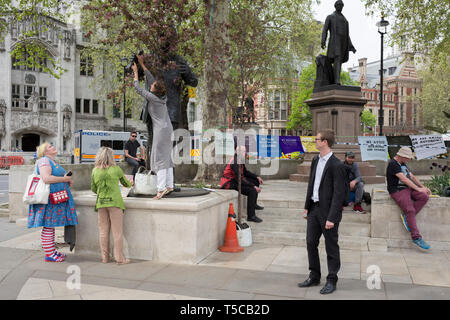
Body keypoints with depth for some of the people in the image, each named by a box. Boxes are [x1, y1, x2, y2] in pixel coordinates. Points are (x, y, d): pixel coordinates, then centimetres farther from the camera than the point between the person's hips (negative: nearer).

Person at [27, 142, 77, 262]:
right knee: (48, 226, -5)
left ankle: (52, 251, 19)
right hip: (49, 198, -10)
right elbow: (46, 178, -24)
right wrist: (65, 179, -15)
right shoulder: (44, 160, -10)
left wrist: (67, 180, 12)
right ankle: (49, 255, 0)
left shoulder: (54, 162, 21)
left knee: (51, 226, 13)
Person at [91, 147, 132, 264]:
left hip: (101, 203, 3)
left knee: (103, 231, 10)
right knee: (117, 231, 2)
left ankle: (105, 258, 17)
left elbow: (93, 189, 12)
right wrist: (130, 184, 35)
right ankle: (119, 258, 5)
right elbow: (126, 183, 12)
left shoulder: (95, 170, 4)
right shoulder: (116, 169, -3)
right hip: (115, 202, -3)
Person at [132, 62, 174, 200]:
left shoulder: (152, 97, -12)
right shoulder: (161, 95, 8)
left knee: (159, 159, -9)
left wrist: (135, 72, 12)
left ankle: (161, 188, -12)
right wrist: (142, 65, 25)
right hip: (168, 129, 9)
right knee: (167, 158, 11)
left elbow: (138, 89, 1)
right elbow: (151, 79, 19)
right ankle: (169, 185, 13)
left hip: (161, 130, -9)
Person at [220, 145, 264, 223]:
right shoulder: (235, 162, -24)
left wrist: (257, 177, 11)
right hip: (230, 183, -10)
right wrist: (253, 186, -25)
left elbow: (245, 172, 20)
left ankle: (253, 204, 29)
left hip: (236, 179, 10)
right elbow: (239, 179, -27)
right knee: (252, 191, -25)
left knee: (256, 182, 15)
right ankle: (251, 216, -20)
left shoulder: (240, 159, 6)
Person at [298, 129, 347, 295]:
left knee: (331, 248, 6)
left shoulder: (337, 165, -17)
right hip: (314, 209, 8)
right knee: (311, 243, 14)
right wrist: (307, 207, 12)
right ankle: (314, 277, 30)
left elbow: (339, 194, -18)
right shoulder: (315, 160, 8)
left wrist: (331, 218, -20)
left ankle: (331, 281, 22)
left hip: (328, 211, -8)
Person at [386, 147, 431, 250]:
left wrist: (423, 187, 14)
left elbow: (412, 177, 24)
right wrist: (418, 189, -16)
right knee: (410, 210, -24)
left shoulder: (403, 164, 20)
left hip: (408, 188, 9)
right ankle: (416, 238, -22)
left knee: (424, 197, -17)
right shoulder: (393, 164, -11)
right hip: (398, 191, -9)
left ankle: (406, 216, -14)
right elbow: (404, 179, -18)